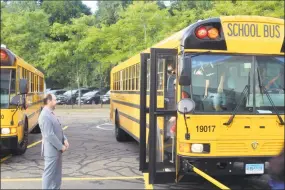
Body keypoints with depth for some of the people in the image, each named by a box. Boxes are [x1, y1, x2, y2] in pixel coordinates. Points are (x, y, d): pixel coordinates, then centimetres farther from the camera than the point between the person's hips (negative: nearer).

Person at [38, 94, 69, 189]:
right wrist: (61, 146, -17)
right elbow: (49, 135, -24)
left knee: (57, 171, 18)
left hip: (57, 149, 10)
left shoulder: (51, 113, 10)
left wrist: (65, 139, 3)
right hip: (51, 150, -10)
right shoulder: (45, 116, -22)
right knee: (49, 172, 0)